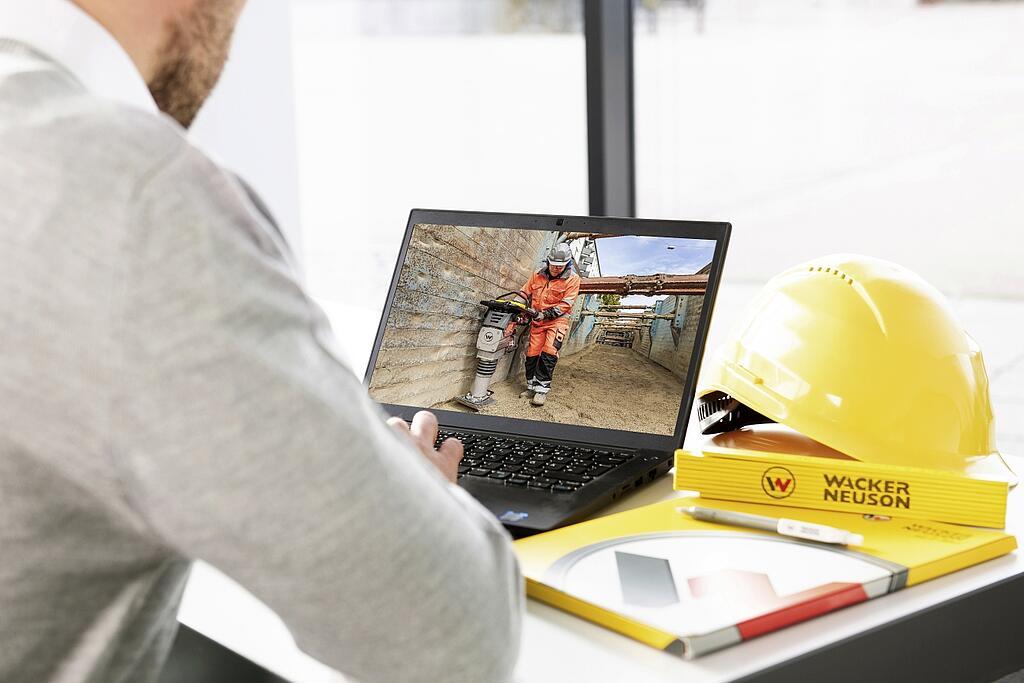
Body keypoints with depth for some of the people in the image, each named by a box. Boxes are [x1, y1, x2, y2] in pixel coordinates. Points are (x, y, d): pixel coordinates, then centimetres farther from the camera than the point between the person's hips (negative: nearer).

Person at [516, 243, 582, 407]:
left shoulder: (572, 279, -8)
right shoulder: (538, 275, 4)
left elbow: (566, 304, -14)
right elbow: (524, 293, 11)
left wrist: (545, 314, -21)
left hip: (557, 320, -4)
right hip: (537, 320, 4)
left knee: (549, 353, -18)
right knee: (532, 354, 2)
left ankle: (542, 389, -16)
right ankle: (532, 387, 14)